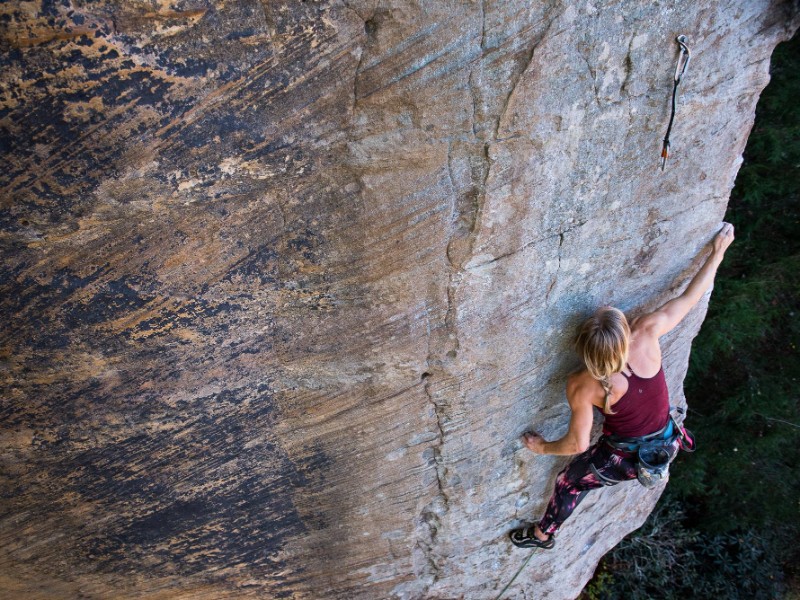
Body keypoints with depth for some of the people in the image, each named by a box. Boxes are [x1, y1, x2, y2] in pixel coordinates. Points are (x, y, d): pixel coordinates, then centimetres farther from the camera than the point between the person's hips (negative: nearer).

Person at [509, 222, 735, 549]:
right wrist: (718, 251, -4)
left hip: (625, 459, -4)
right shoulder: (648, 333, -29)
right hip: (664, 444, 4)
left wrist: (543, 447, -3)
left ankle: (542, 534, 47)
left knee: (568, 483, 23)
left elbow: (577, 444, -22)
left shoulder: (583, 387, -32)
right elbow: (690, 296, -16)